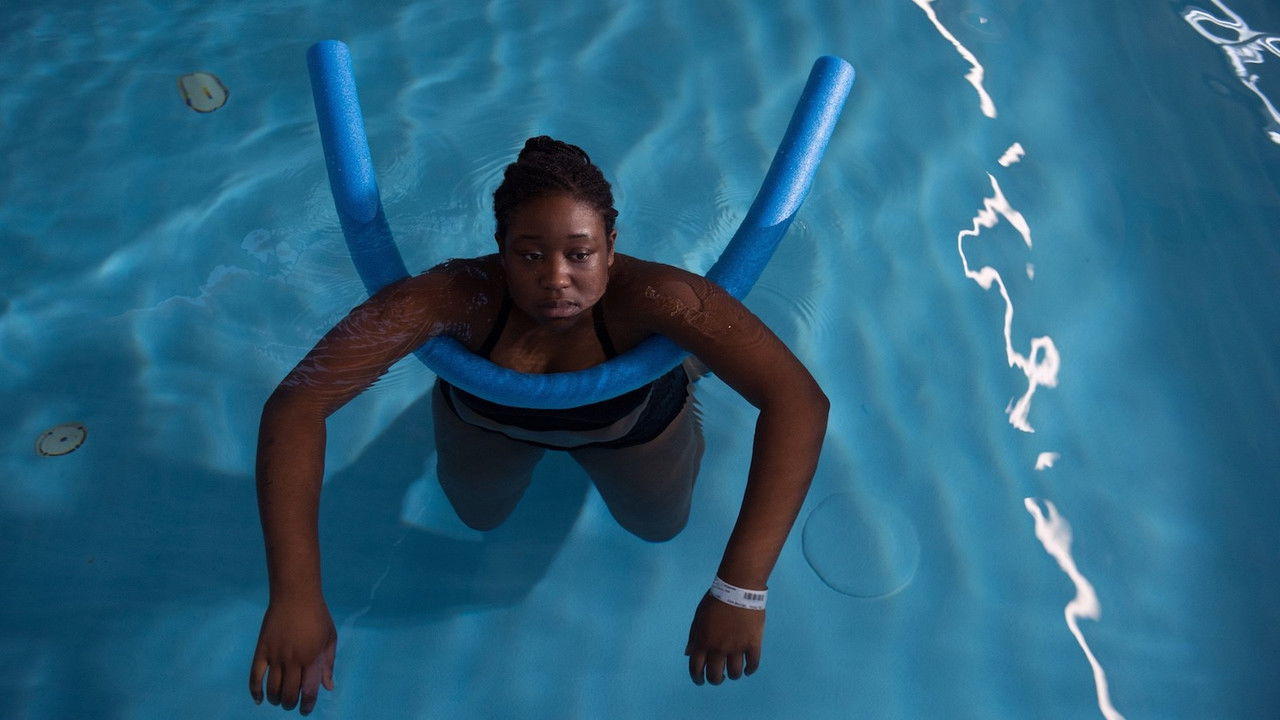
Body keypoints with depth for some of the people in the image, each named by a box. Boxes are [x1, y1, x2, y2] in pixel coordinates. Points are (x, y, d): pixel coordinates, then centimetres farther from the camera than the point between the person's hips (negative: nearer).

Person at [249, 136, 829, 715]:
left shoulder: (650, 295, -44)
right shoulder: (458, 294, -42)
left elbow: (799, 400, -50)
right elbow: (297, 403, -42)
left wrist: (739, 590, -55)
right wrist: (295, 596, -51)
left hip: (629, 425, -1)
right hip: (488, 420, 1)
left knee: (659, 525, 26)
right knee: (478, 516, 27)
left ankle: (678, 373, 44)